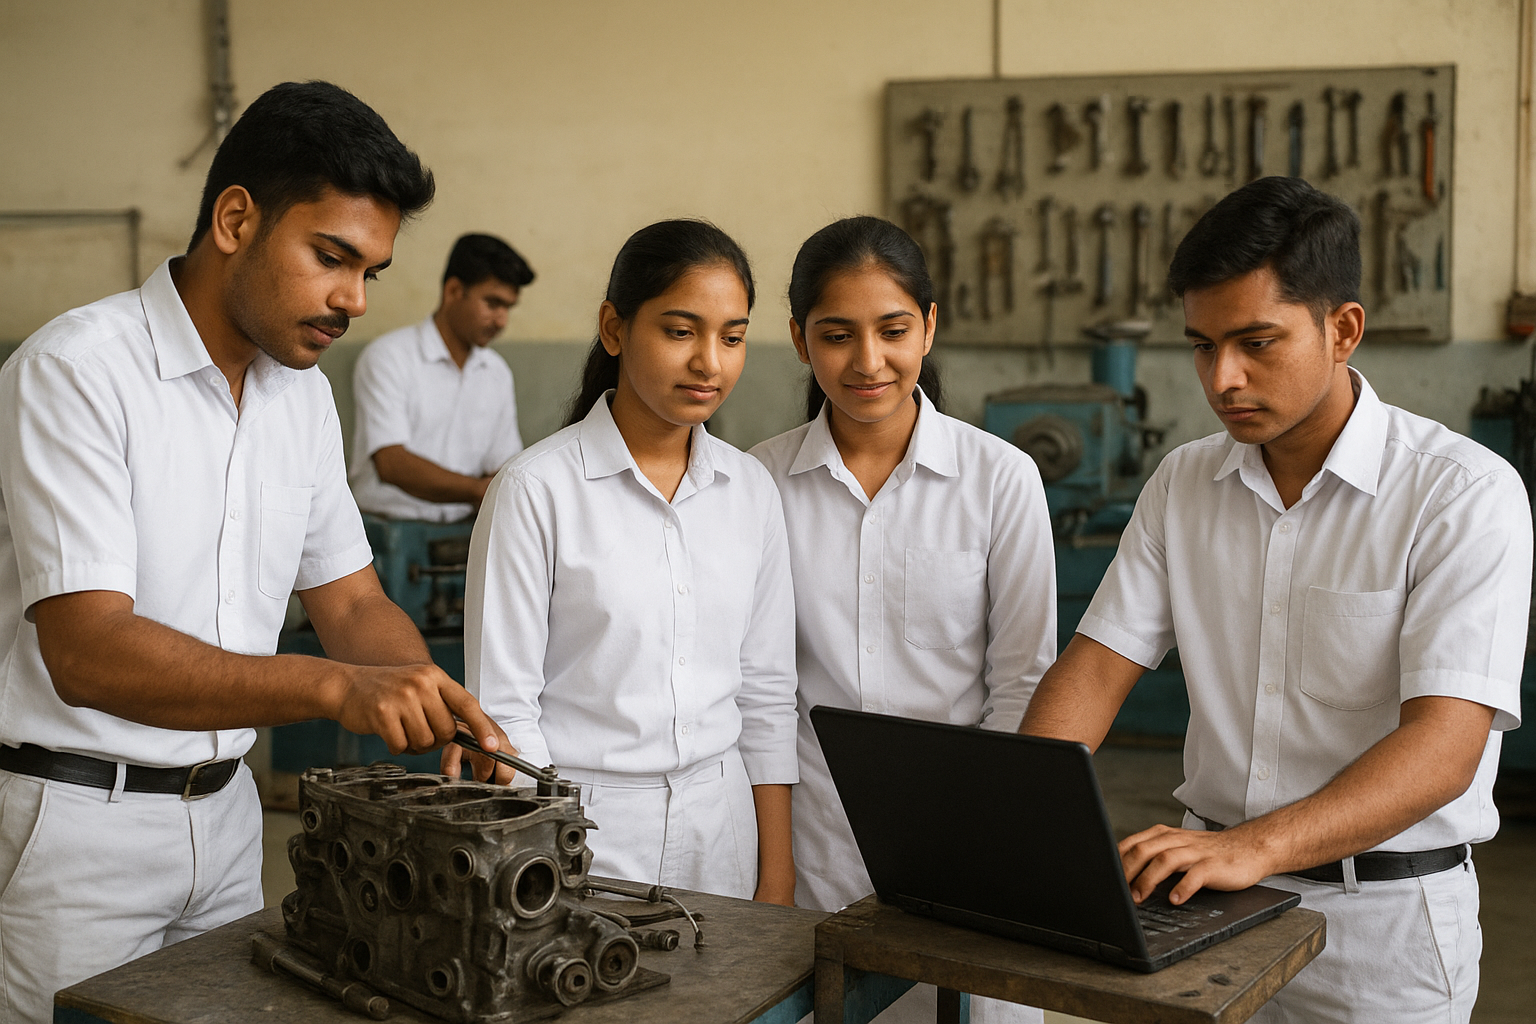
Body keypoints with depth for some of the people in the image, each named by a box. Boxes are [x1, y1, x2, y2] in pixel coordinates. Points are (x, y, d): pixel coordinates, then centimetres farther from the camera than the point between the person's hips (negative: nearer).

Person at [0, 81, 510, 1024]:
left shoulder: (303, 391, 5)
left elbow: (350, 601, 9)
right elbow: (86, 649, -27)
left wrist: (440, 714, -12)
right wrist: (338, 687, -38)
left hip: (226, 806, 7)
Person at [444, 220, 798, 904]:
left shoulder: (751, 490, 4)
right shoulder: (537, 489, -10)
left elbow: (766, 693, 7)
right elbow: (503, 706, -9)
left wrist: (777, 873, 6)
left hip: (720, 823, 4)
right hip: (581, 823, -4)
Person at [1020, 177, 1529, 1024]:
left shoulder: (1465, 493, -14)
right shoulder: (1183, 483, 4)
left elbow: (1444, 744, -24)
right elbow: (1097, 665, -1)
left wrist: (1254, 845, -37)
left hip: (1382, 917, -4)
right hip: (1211, 892, 4)